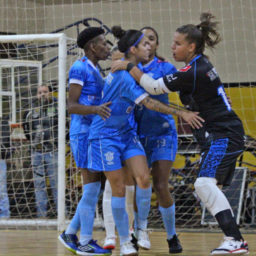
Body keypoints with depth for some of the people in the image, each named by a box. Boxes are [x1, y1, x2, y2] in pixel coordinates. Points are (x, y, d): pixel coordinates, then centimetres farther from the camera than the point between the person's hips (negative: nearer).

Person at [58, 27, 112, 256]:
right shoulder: (80, 68, -11)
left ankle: (71, 234, 18)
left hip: (95, 133, 10)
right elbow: (72, 106, -16)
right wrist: (96, 109, -31)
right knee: (92, 187, -9)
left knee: (93, 188, 10)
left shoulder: (94, 70, 18)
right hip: (84, 132, -10)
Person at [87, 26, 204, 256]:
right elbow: (149, 103, -30)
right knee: (119, 189, -3)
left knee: (144, 178, -10)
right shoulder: (124, 75, -24)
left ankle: (142, 228, 6)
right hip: (107, 136, -8)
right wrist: (181, 113, -32)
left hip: (127, 133, 8)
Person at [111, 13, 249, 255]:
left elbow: (155, 87, -15)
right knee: (210, 187, 11)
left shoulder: (193, 72, -20)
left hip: (224, 135, -11)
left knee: (204, 183, -21)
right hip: (220, 135, 11)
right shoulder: (200, 65, 11)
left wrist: (128, 66, -7)